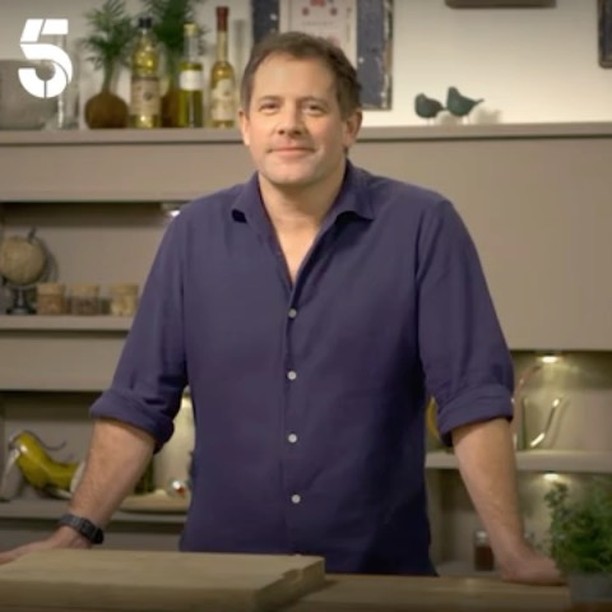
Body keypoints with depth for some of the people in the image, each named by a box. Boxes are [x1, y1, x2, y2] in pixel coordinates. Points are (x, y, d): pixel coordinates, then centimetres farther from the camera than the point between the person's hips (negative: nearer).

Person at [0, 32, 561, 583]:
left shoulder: (422, 226, -5)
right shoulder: (195, 233, 4)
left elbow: (472, 395, -9)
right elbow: (138, 403, 5)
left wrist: (512, 550, -16)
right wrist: (78, 530, -3)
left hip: (379, 576, -2)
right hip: (221, 576, 2)